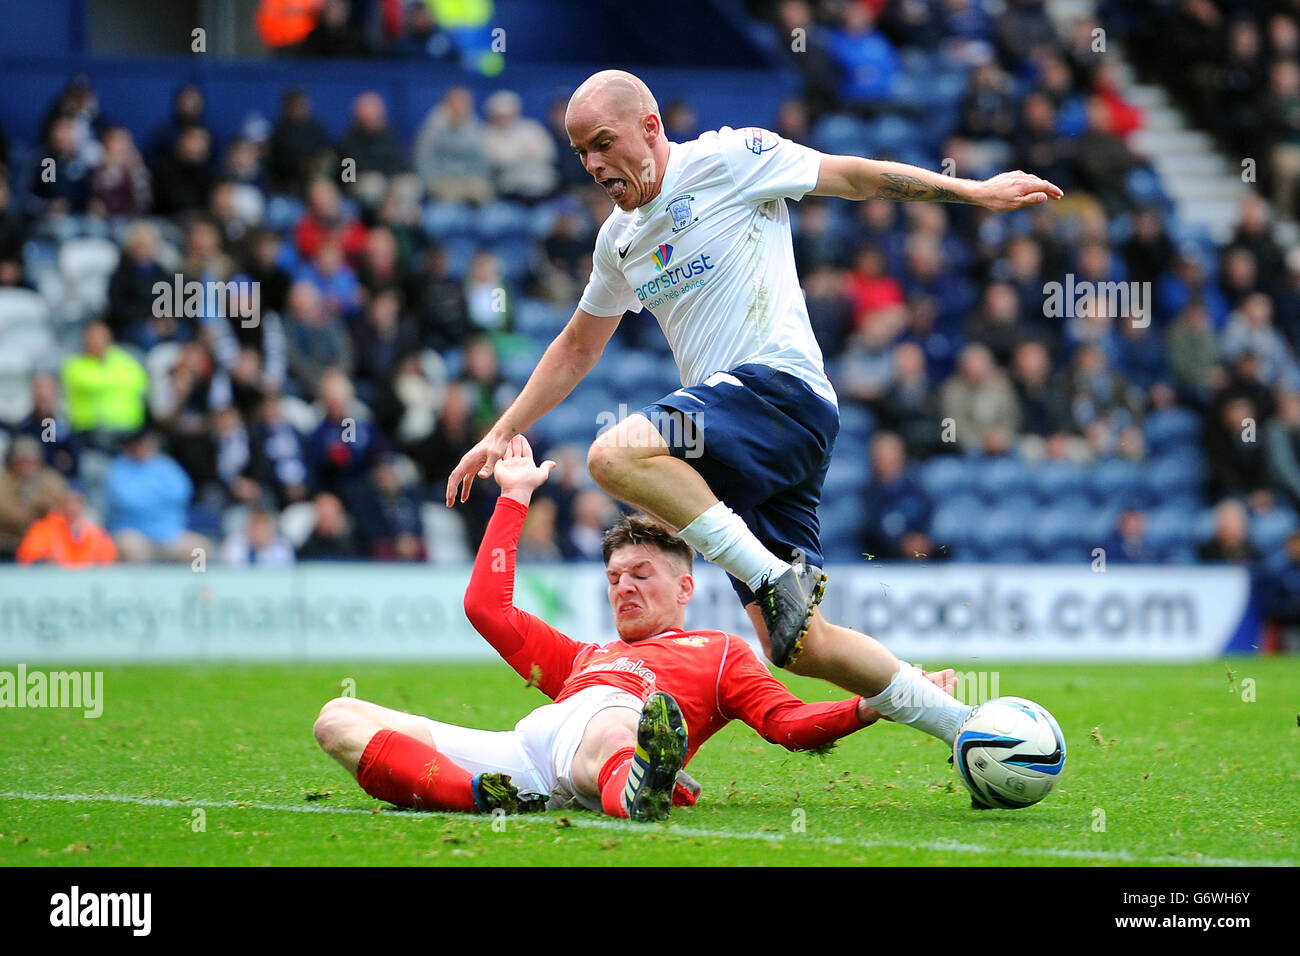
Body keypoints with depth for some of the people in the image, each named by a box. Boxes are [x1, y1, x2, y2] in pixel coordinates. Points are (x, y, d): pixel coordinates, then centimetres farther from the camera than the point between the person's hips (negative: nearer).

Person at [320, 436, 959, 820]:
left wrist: (876, 705, 2)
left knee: (606, 723, -44)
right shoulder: (582, 657, 45)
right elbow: (486, 606, 45)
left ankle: (636, 791, -82)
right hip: (524, 746, 5)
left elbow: (790, 724, 18)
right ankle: (486, 797, -42)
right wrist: (515, 497, 51)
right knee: (340, 720, -13)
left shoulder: (719, 651, 33)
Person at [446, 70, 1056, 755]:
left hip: (781, 385, -7)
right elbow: (577, 348, 32)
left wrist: (974, 192, 3)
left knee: (616, 455, -30)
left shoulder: (727, 159, 0)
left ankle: (775, 575, -23)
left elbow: (853, 176, 5)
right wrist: (503, 434, 28)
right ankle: (968, 729, 6)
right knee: (795, 645, -3)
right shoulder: (619, 240, 21)